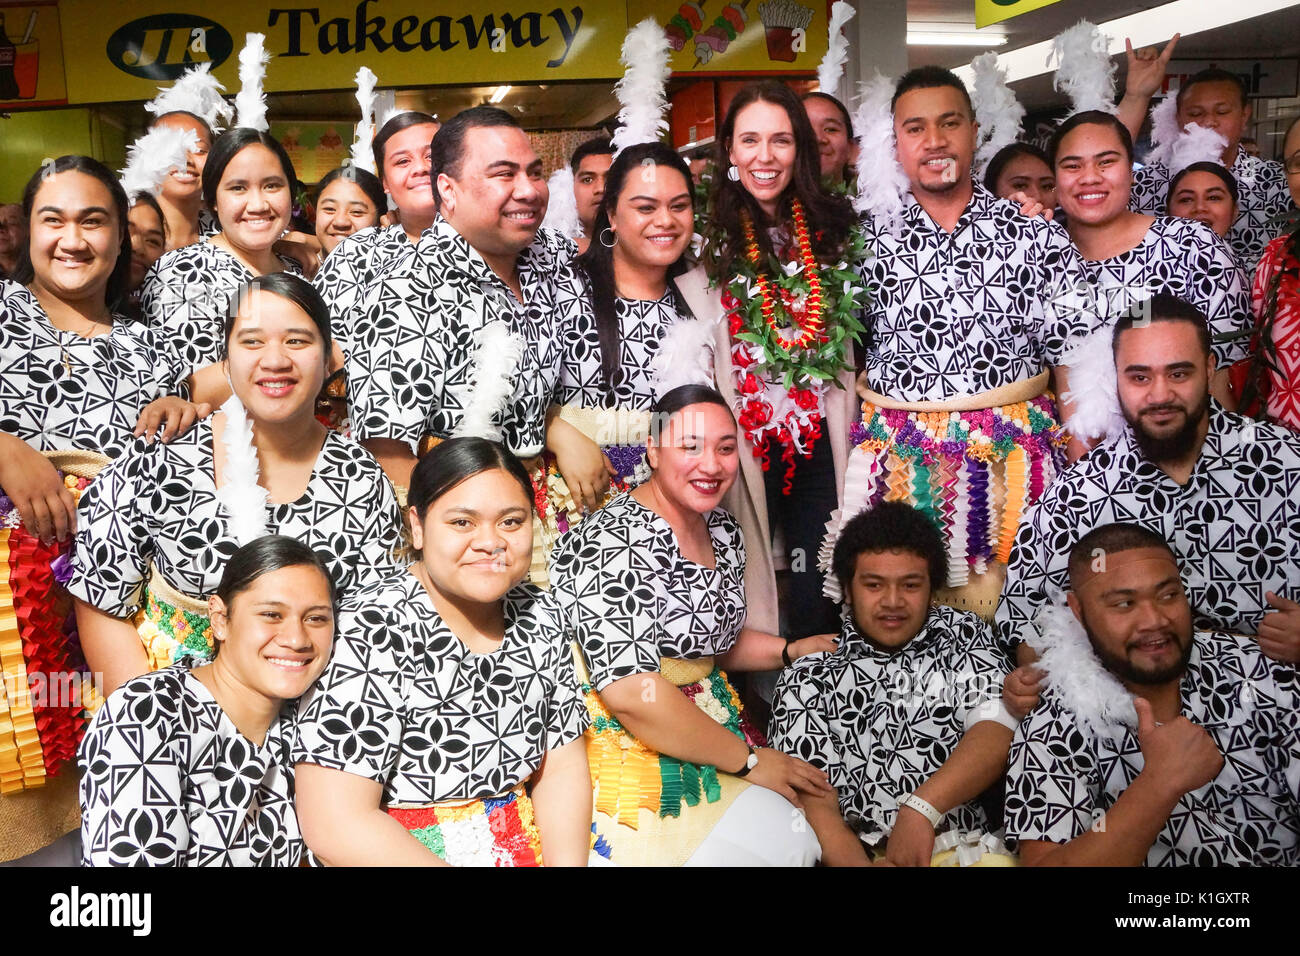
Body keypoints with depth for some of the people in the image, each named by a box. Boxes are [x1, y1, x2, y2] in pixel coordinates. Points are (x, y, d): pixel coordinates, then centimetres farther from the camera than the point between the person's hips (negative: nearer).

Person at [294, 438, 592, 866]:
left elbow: (562, 767, 7)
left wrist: (568, 861, -10)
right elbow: (336, 826, -21)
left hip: (530, 847, 5)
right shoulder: (370, 633, -17)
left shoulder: (539, 614, 2)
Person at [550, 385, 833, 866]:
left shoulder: (722, 529, 6)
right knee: (778, 842, -20)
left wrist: (792, 650, 5)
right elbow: (631, 693, -26)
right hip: (629, 748, -8)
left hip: (712, 728, 8)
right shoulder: (613, 543, -21)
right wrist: (748, 760, -19)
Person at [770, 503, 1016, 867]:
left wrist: (921, 808, -17)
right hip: (857, 854, -1)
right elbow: (814, 805, -3)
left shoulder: (966, 636, 13)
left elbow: (998, 731, -4)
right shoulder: (807, 680, 7)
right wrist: (853, 863, -21)